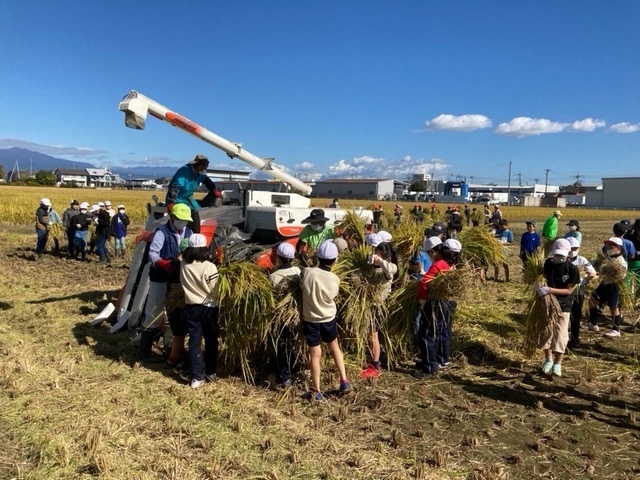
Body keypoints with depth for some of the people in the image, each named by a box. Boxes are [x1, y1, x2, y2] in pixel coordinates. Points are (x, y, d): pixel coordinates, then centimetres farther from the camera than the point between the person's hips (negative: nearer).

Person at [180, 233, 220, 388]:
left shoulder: (183, 265, -7)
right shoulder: (209, 267, -20)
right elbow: (216, 291, -15)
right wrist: (217, 302, 4)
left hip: (191, 307, 3)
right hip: (209, 308, -3)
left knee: (194, 341, 6)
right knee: (211, 341, 14)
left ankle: (197, 377, 5)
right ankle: (210, 373, 24)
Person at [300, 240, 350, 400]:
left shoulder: (308, 272, -17)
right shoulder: (335, 279, -12)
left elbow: (302, 287, 0)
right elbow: (333, 297, 1)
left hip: (310, 320, -2)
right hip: (329, 319, 2)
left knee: (315, 354, 6)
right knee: (335, 347, 23)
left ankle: (316, 391, 14)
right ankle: (344, 381, 27)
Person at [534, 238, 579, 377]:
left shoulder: (572, 268, -13)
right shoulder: (548, 263, -4)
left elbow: (569, 290, -14)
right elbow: (542, 277, 9)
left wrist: (549, 290, -25)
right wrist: (537, 284, -15)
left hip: (563, 306, -3)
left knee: (560, 336, 2)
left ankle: (557, 363, 18)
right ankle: (548, 360, 29)